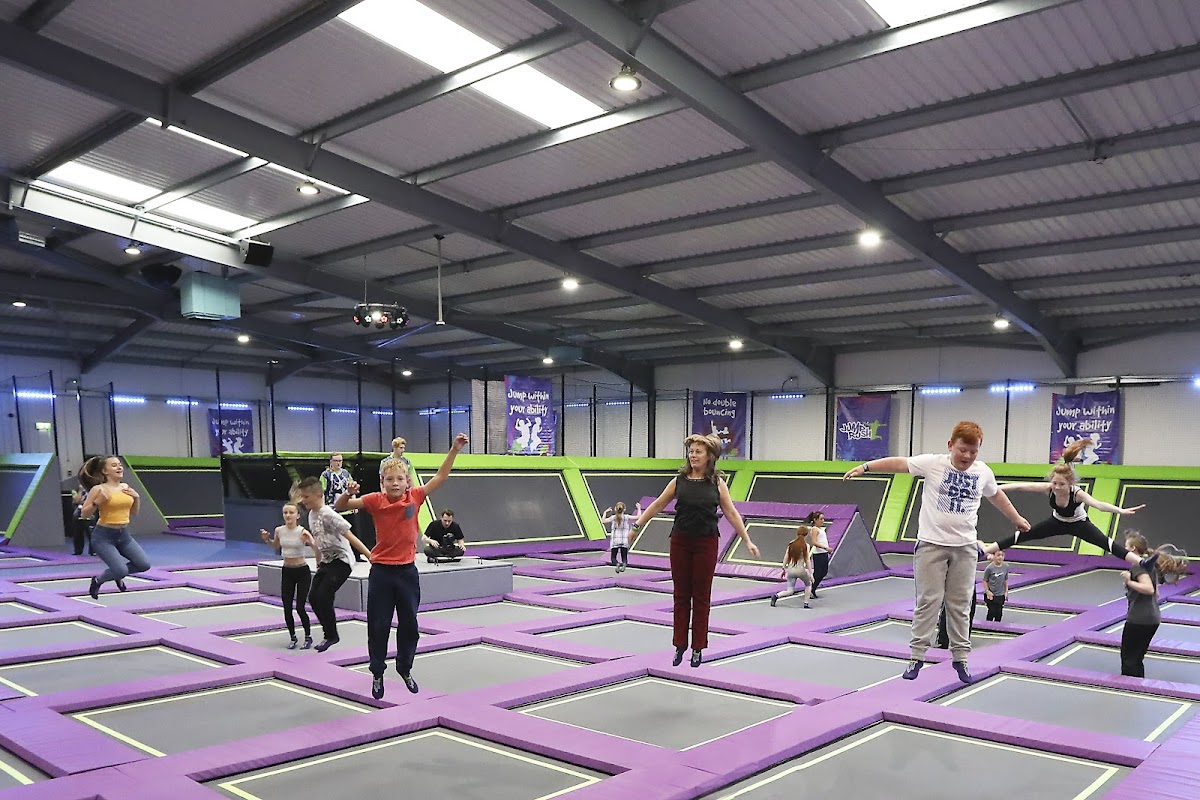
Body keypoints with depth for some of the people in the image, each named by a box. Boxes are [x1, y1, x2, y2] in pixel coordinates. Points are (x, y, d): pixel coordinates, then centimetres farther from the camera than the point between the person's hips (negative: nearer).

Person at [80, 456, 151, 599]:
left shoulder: (126, 487, 7)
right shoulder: (98, 489, -10)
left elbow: (133, 514, 16)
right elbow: (83, 514, -7)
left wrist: (137, 497, 1)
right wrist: (98, 502, -21)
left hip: (124, 535, 6)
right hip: (104, 536, -6)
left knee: (144, 565, -6)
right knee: (121, 570, -19)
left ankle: (117, 574, 24)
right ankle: (97, 581, 14)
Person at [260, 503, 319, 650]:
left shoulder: (303, 532, -17)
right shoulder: (279, 530, -5)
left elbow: (317, 552, -19)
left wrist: (312, 543, -38)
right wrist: (267, 539, -1)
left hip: (302, 572, -4)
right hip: (287, 572, 4)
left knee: (300, 607, -5)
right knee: (287, 608, 4)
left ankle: (308, 637, 17)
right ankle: (293, 638, 23)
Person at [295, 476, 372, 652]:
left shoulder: (328, 514, -19)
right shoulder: (311, 514, 8)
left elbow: (350, 536, -22)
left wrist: (369, 555, -25)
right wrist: (319, 562, 24)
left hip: (341, 560, -9)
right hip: (326, 561, 9)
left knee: (323, 596, -15)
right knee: (313, 597, 1)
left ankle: (331, 636, 1)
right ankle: (329, 633, 15)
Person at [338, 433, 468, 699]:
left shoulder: (414, 497, -4)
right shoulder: (375, 500, -8)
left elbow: (441, 476, -3)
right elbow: (339, 507, -8)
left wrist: (455, 449, -10)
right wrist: (348, 494, -30)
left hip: (407, 570, 2)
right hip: (381, 571, -2)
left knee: (409, 624, 12)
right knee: (378, 626, 6)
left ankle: (405, 668, 33)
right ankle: (377, 673, 24)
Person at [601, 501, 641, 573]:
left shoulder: (613, 517, -1)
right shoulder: (626, 517, -1)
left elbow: (603, 521, 3)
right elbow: (638, 517, 2)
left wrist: (605, 512, 12)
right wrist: (639, 509, 17)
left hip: (615, 541, 0)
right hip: (624, 541, 1)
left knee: (613, 558, 8)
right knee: (624, 558, 6)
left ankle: (617, 564, -27)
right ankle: (624, 564, -31)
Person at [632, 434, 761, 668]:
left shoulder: (717, 482, -1)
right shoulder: (679, 480, 1)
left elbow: (731, 513, 0)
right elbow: (657, 505, 7)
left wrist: (748, 541, -3)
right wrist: (636, 526, 6)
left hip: (706, 543, -1)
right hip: (680, 542, 1)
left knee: (701, 596, 6)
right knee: (681, 595, 8)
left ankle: (697, 648, 16)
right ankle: (679, 645, 18)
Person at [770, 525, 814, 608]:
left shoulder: (791, 544, 5)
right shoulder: (806, 545, -6)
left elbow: (786, 557, 5)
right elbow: (807, 560, -7)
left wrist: (784, 569, 14)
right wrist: (810, 574, -3)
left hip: (790, 570, 3)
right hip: (800, 570, -3)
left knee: (790, 591, 8)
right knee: (808, 584, 26)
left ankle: (776, 596, -16)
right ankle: (806, 604, 20)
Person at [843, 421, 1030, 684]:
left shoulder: (983, 472, 4)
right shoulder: (933, 463, -8)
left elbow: (996, 495, 23)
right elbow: (898, 463, -15)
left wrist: (1017, 519, 36)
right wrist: (865, 467, -26)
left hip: (965, 547, 3)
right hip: (931, 544, -3)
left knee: (960, 604, 9)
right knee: (928, 601, 0)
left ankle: (960, 657, 20)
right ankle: (917, 655, 8)